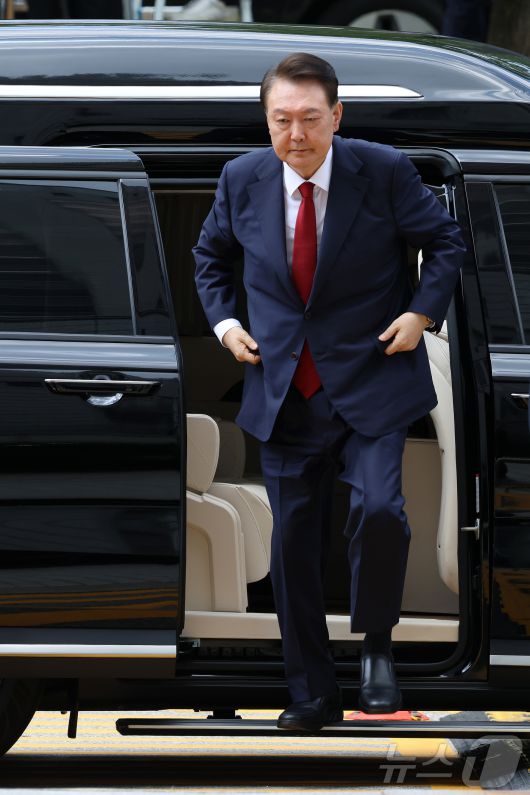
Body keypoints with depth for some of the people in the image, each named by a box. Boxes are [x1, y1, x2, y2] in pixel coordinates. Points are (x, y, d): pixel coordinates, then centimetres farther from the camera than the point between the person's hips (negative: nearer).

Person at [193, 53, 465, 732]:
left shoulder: (383, 171, -10)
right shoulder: (243, 180, -1)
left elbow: (444, 241, 4)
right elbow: (211, 256, 18)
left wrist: (422, 312, -8)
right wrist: (223, 320, 3)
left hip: (371, 382, -3)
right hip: (284, 391, 3)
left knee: (378, 509, -24)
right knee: (293, 542, 6)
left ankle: (376, 645, 1)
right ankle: (312, 695, 19)